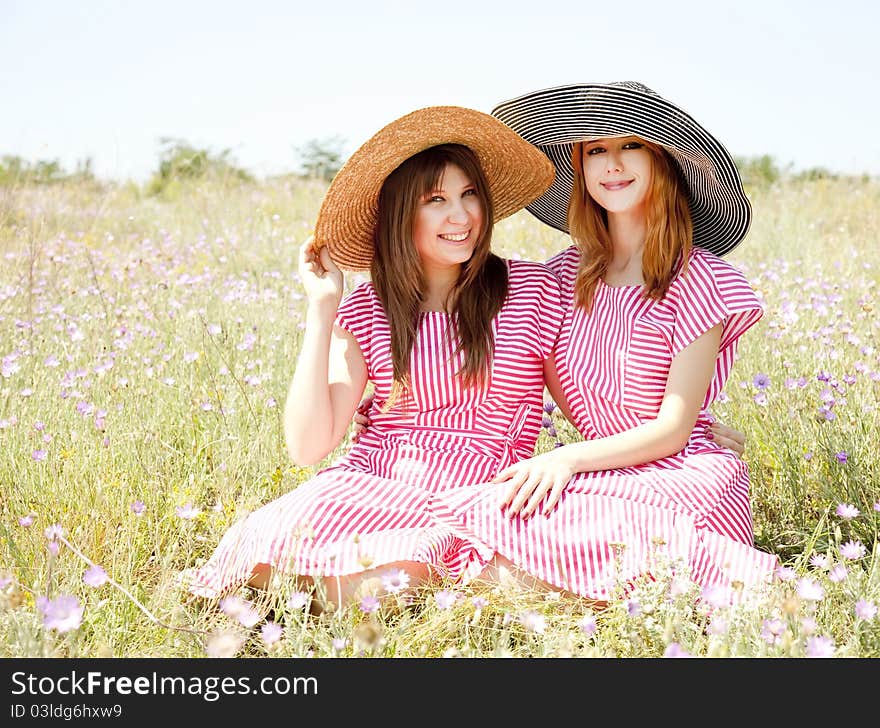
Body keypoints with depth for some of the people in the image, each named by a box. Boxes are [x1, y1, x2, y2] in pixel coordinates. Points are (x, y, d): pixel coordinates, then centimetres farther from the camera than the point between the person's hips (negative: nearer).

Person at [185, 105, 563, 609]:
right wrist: (322, 309, -4)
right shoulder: (366, 311, 6)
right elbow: (309, 447, -2)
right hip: (366, 487, 2)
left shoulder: (532, 290, 2)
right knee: (272, 540, -31)